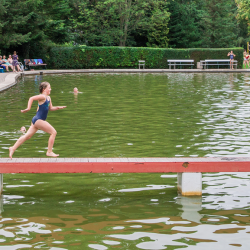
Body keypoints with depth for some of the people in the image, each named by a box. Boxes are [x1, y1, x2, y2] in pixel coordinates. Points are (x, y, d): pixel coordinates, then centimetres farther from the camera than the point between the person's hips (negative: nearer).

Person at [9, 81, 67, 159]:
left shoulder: (48, 98, 15)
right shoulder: (42, 96, -13)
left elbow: (50, 108, 24)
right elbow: (32, 98, -23)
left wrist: (58, 107, 11)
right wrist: (28, 108, -31)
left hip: (38, 120, 9)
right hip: (38, 120, -9)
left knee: (28, 136, 11)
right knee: (53, 132, -8)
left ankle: (13, 148, 15)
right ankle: (49, 152, -3)